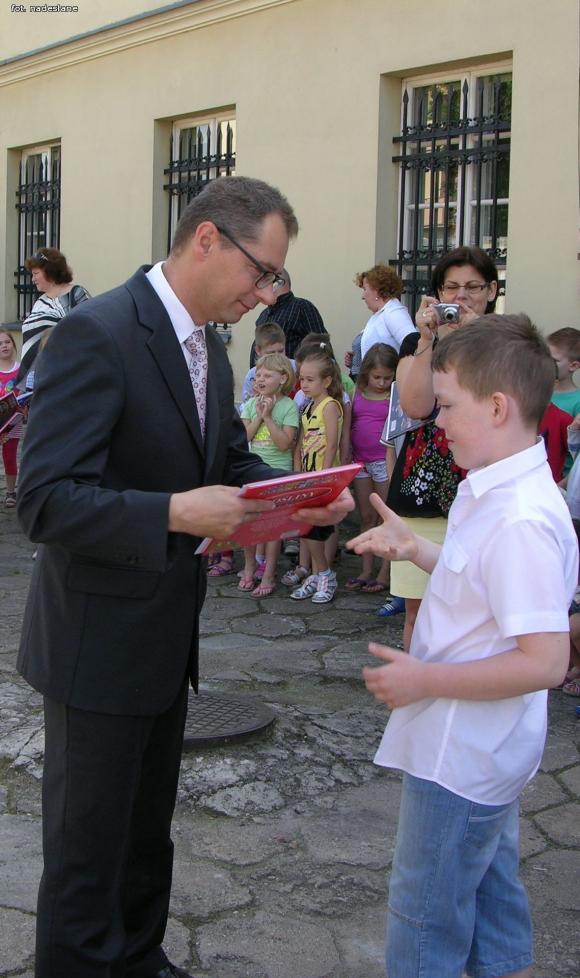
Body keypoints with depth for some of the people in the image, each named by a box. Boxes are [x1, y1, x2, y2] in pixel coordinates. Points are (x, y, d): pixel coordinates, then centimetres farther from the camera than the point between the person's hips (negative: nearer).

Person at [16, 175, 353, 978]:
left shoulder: (207, 344, 6)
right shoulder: (96, 334, -23)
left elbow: (231, 459, 14)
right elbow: (45, 502, -27)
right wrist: (175, 514, -35)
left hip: (166, 639, 9)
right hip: (100, 646, -9)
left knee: (148, 829, 26)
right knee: (88, 848, 8)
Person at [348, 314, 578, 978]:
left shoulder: (520, 521, -28)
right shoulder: (495, 492, 3)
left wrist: (424, 680, -24)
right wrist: (416, 549, 6)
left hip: (460, 759, -10)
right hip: (481, 750, 10)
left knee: (425, 914, 8)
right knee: (490, 897, 24)